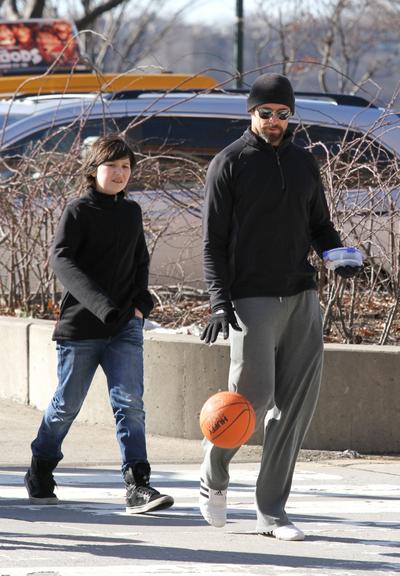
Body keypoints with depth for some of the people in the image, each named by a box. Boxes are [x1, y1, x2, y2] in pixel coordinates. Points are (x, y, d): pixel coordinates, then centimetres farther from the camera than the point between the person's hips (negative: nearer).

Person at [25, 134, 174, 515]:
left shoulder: (131, 213, 12)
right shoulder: (79, 211, -5)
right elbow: (61, 259, -17)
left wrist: (141, 303, 6)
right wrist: (101, 304, -29)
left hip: (125, 327, 4)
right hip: (80, 326, -4)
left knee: (130, 402, -9)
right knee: (67, 405, 6)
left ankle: (138, 487, -15)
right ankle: (39, 476, 27)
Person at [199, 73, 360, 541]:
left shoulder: (303, 163, 15)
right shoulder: (229, 164, -1)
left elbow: (319, 225, 21)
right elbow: (213, 240, -4)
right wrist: (219, 300, -15)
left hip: (302, 298, 5)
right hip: (251, 300, -5)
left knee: (295, 403, 0)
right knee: (253, 397, -10)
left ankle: (272, 510, 5)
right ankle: (213, 479, 18)